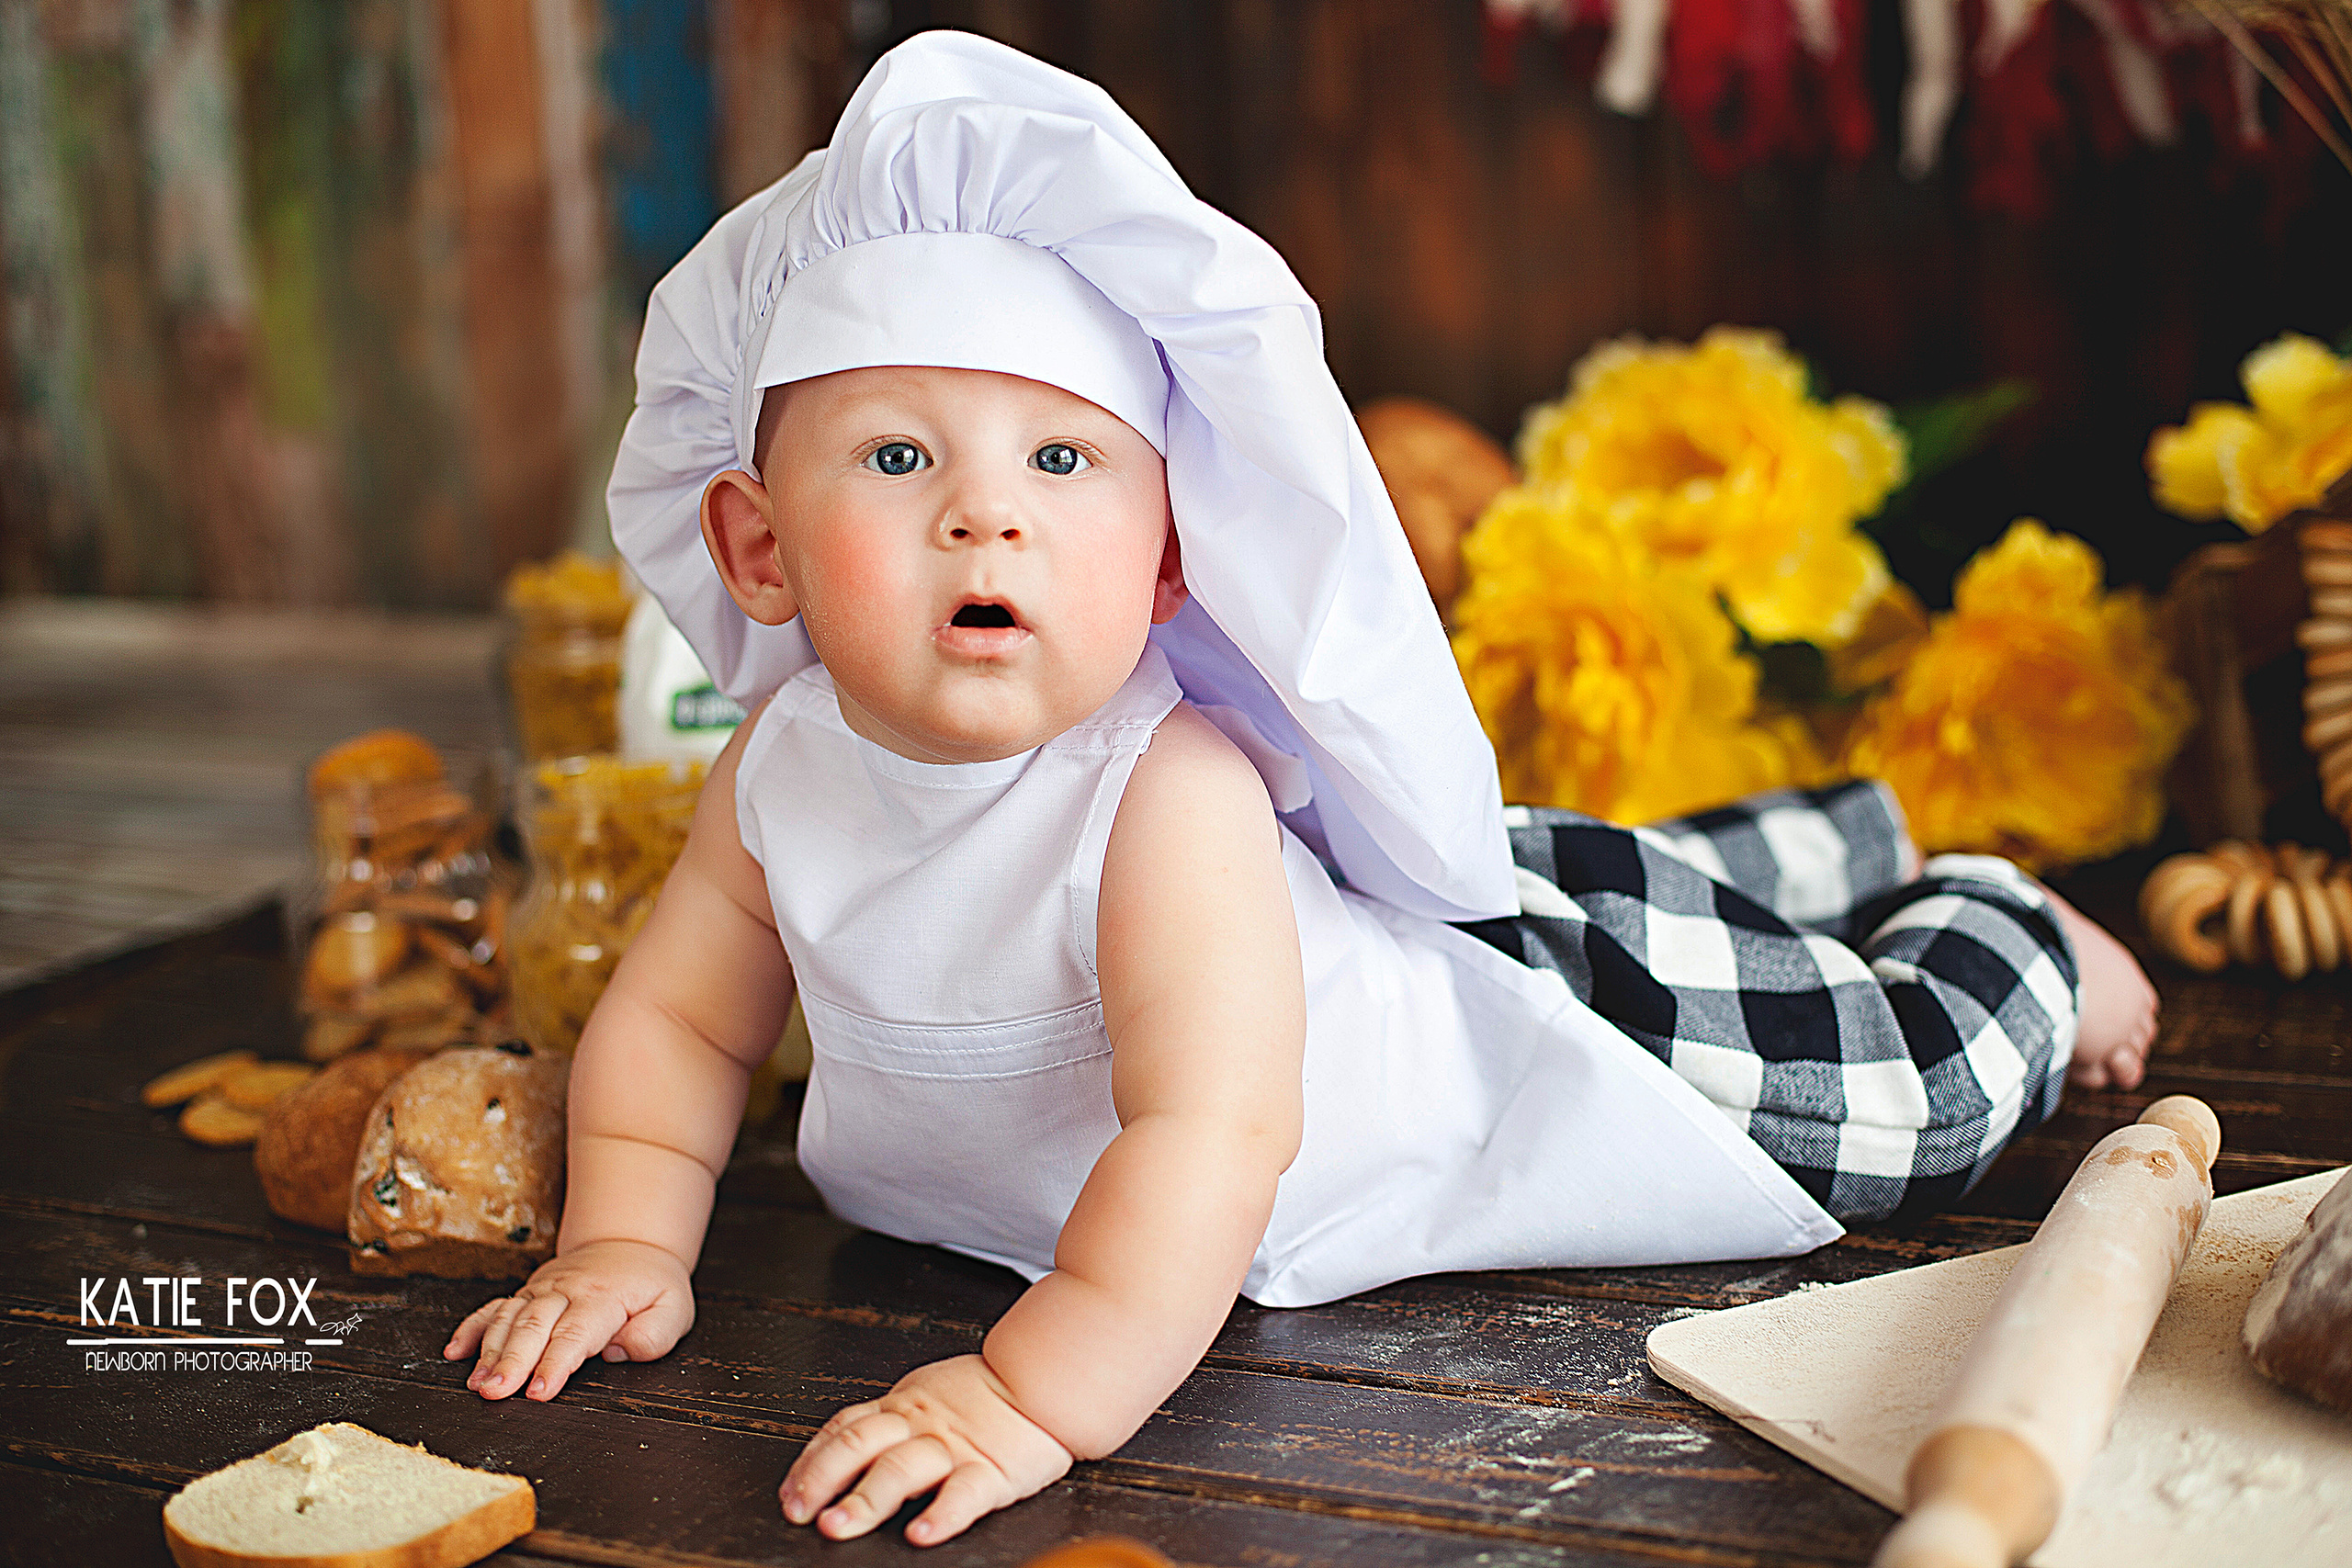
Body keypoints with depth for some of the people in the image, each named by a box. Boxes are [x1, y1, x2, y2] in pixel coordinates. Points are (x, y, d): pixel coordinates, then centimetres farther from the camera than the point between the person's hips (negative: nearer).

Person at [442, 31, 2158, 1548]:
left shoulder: (1167, 798, -42)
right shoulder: (780, 775, -19)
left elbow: (1216, 1134, -51)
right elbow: (680, 1015, -6)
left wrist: (1036, 1395, -59)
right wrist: (626, 1242, -19)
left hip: (1541, 998, -7)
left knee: (1914, 1095, 9)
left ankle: (1993, 919, 41)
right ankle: (1839, 841, 62)